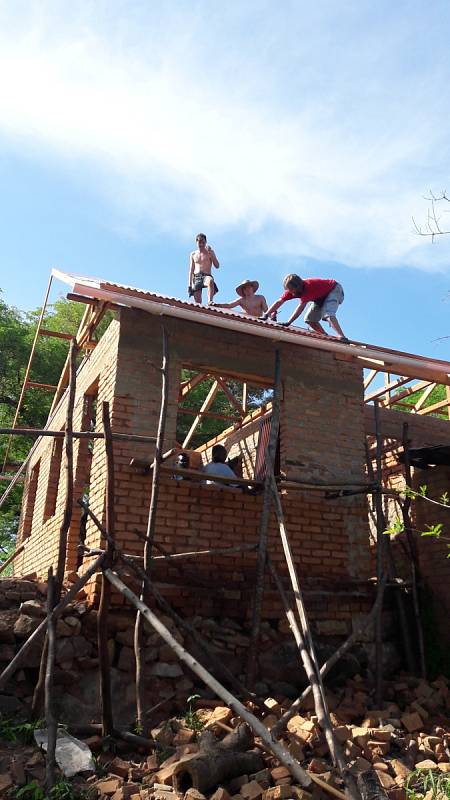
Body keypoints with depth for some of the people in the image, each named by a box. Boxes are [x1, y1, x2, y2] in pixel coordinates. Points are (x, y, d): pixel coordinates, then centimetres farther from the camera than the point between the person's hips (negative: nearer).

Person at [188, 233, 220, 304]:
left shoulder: (210, 252, 14)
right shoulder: (193, 254, 21)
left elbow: (217, 266, 3)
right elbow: (191, 270, 19)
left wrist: (211, 254, -8)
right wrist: (189, 284, 8)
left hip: (206, 276, -3)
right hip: (196, 278, 3)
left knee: (210, 281, -41)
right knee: (198, 302, -11)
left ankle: (210, 302, -54)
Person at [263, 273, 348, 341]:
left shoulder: (308, 286, -39)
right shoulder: (292, 289, -16)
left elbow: (301, 306, -45)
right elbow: (279, 302, -17)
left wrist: (288, 322, -50)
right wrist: (266, 315, -27)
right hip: (322, 296, 9)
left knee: (328, 314, -33)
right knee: (309, 319, 1)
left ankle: (342, 337, -39)